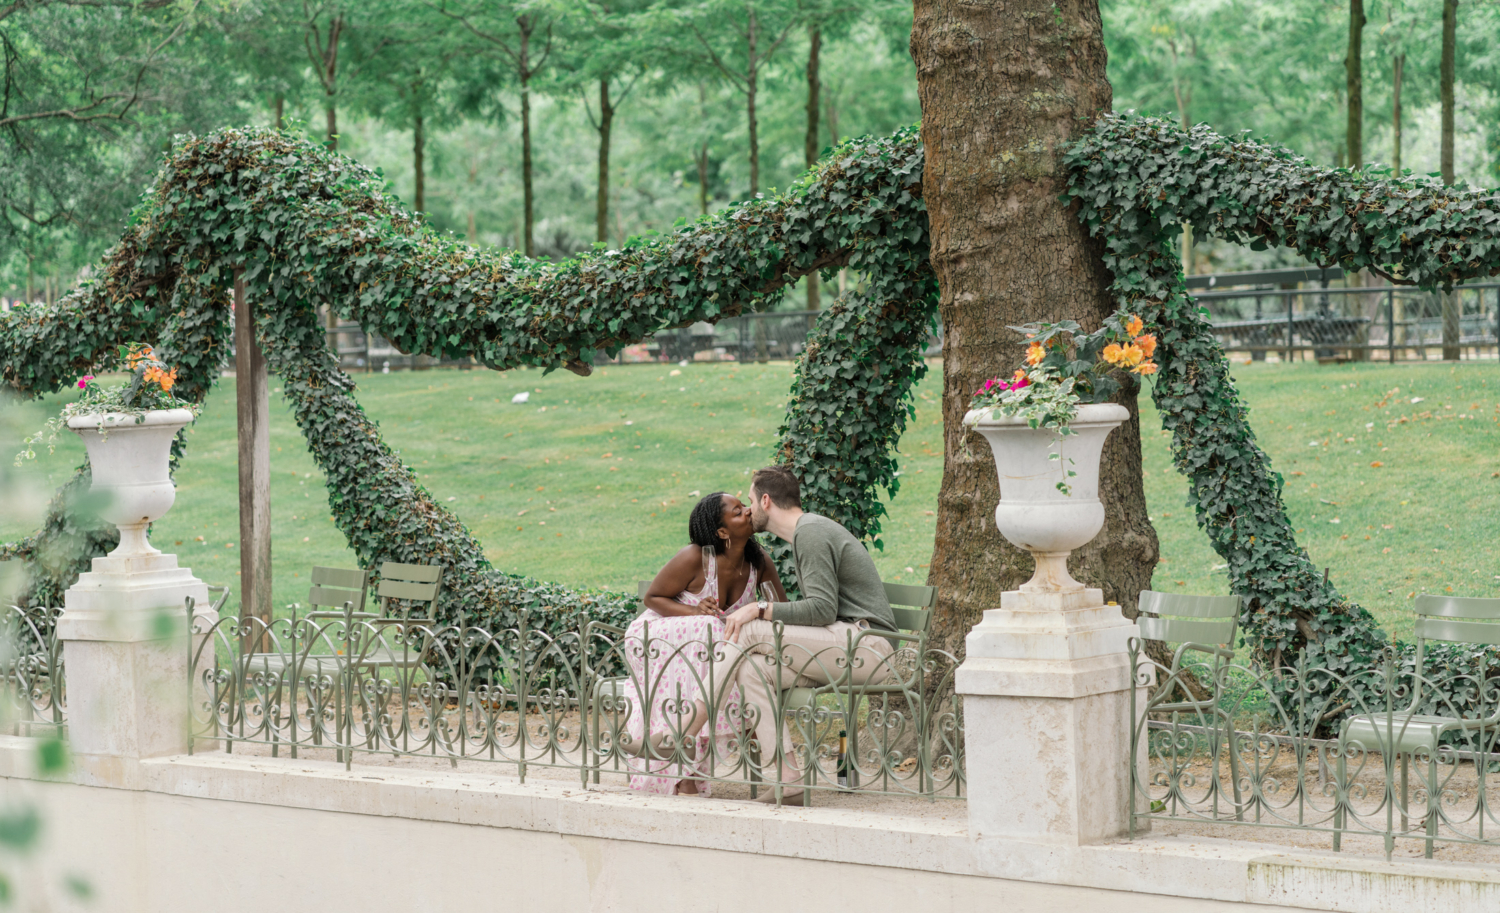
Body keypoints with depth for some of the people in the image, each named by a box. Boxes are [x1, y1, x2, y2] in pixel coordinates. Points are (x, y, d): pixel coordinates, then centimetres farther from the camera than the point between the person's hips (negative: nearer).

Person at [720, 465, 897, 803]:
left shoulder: (811, 533, -9)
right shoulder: (809, 530, 23)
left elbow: (823, 609, -18)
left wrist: (760, 609, -15)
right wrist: (757, 612, 15)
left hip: (866, 646, -10)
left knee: (750, 633, -17)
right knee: (752, 668, -6)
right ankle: (787, 779, -16)